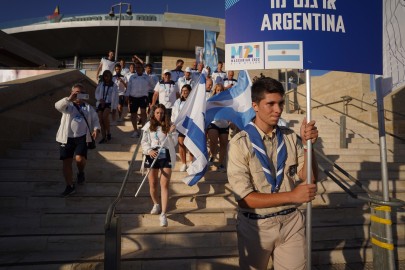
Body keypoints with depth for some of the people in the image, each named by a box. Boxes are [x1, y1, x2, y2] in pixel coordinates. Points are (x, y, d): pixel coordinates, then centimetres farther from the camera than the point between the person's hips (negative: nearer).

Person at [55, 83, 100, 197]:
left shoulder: (88, 108, 11)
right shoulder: (68, 106, 4)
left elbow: (95, 119, 10)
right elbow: (57, 106, -17)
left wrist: (96, 129, -10)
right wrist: (69, 99, -31)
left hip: (81, 137, 0)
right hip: (67, 138, 0)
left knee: (80, 159, -18)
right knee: (67, 161, 3)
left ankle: (81, 173, 20)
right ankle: (70, 186, 18)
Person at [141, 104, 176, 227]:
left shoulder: (168, 126, 2)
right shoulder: (148, 126, 3)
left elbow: (173, 144, -2)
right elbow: (144, 142, 5)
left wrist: (171, 133, -18)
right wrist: (149, 150, -13)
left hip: (166, 156, -1)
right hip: (152, 156, 1)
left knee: (165, 185, -6)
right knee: (153, 184, 11)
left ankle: (163, 214, -4)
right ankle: (156, 204, 39)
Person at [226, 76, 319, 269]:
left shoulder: (290, 137, -2)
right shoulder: (239, 144, -17)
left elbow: (309, 179, -4)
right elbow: (244, 198, -19)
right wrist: (292, 196, -22)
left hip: (291, 221, 3)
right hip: (256, 225, -2)